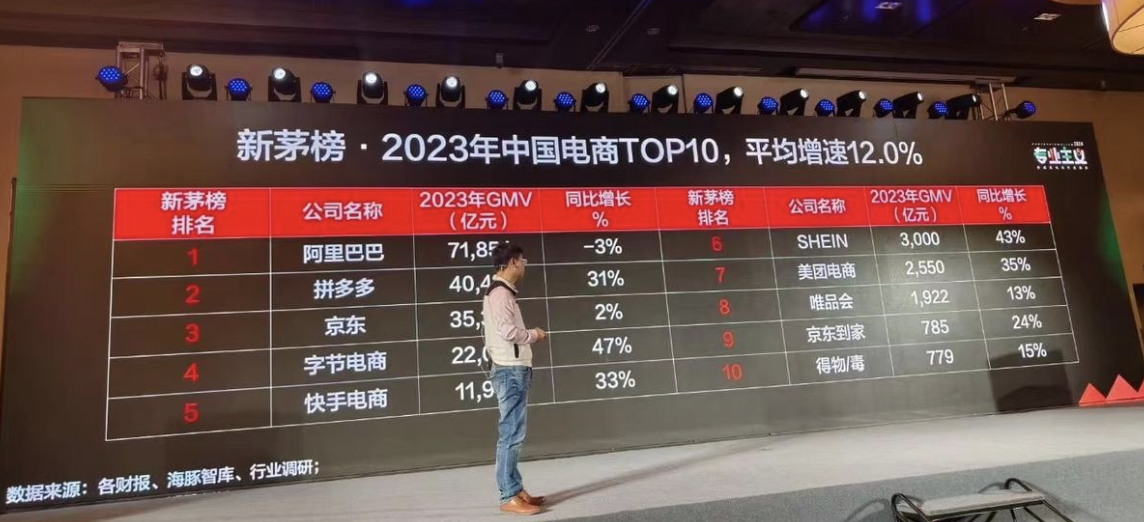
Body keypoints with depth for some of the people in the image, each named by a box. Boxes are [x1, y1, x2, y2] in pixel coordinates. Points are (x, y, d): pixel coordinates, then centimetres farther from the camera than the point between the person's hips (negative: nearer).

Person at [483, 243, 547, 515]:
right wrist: (533, 334, -7)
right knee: (511, 434, -8)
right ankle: (509, 497, -4)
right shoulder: (500, 292, -13)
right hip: (511, 371, -11)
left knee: (512, 433, 13)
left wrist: (529, 335, 7)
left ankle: (516, 490, 20)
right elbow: (508, 330, -23)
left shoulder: (501, 292, 18)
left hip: (513, 370, 11)